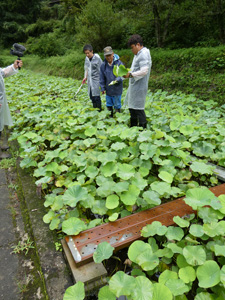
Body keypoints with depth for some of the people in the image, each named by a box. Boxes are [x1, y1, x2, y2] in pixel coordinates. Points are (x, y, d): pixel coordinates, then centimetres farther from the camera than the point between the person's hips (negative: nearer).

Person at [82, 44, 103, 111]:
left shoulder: (97, 58, -11)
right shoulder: (87, 58, 7)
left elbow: (101, 69, -10)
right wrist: (85, 77, 13)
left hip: (96, 79, -6)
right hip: (90, 80, 6)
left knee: (96, 96, -9)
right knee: (91, 95, 9)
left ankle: (99, 110, 2)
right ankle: (94, 109, 22)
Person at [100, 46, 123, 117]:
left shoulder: (119, 63, -10)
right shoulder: (103, 65, 0)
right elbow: (102, 78, 7)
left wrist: (117, 80, -29)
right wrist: (102, 88, 4)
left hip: (117, 89, -3)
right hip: (108, 89, 4)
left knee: (117, 106, 6)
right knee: (109, 105, 15)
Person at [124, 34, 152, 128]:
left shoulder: (144, 54, -15)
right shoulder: (138, 54, 17)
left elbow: (144, 71, -24)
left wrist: (131, 74, -20)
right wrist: (129, 72, 9)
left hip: (139, 86, -11)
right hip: (134, 85, 11)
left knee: (138, 108, -7)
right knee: (132, 107, 16)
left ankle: (143, 128, 2)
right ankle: (133, 127, 27)